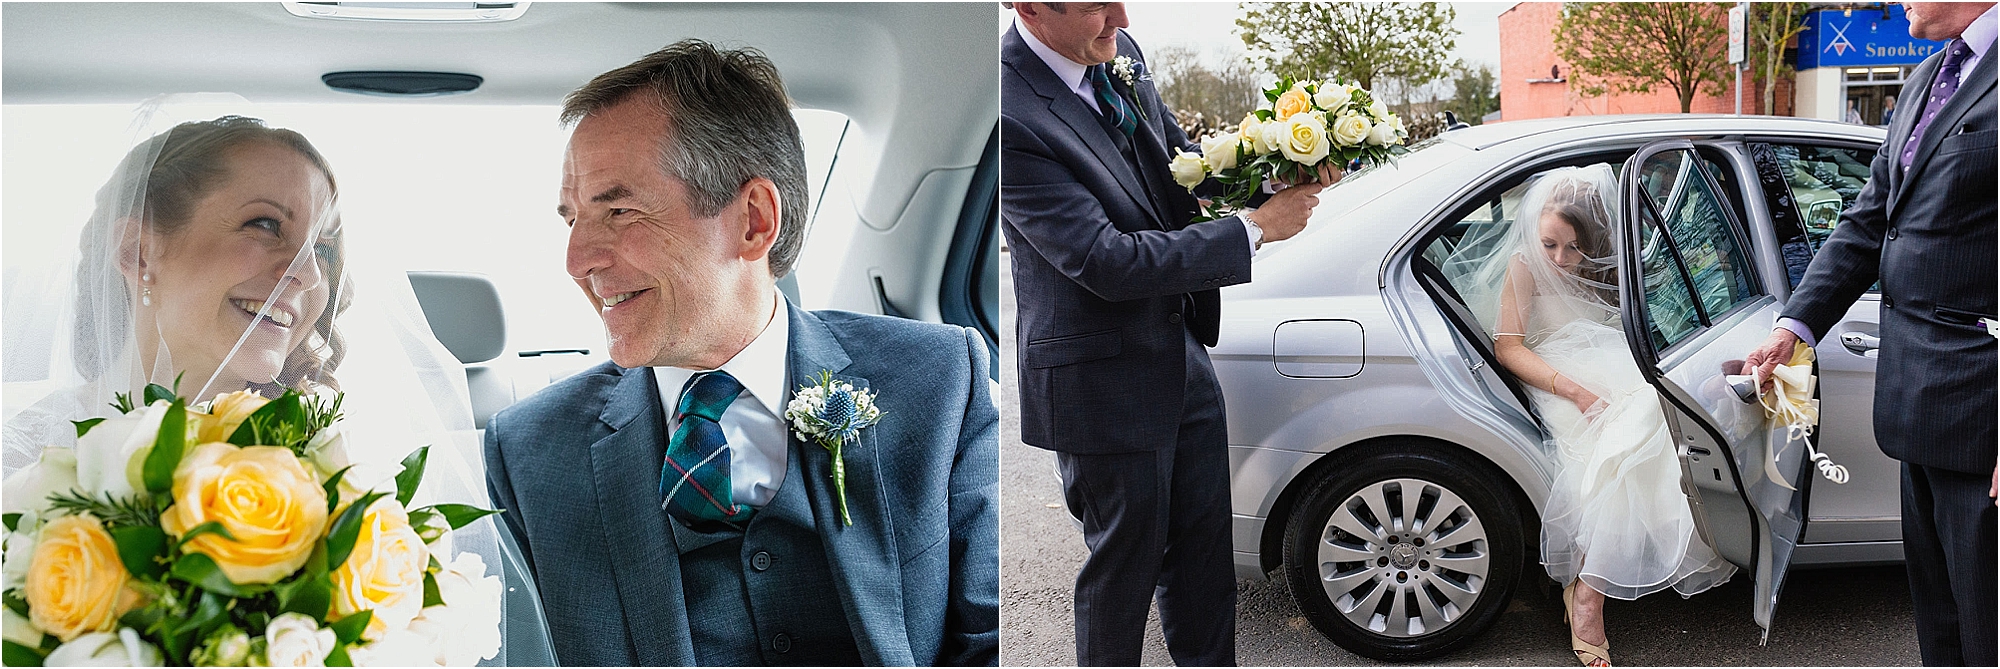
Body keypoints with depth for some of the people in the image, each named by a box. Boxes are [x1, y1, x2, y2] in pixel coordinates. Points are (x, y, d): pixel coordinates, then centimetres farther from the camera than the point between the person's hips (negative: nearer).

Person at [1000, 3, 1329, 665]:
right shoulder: (1011, 112, -26)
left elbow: (1179, 156, 14)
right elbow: (1106, 261, -27)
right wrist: (1255, 228, -22)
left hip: (1182, 348, 8)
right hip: (1104, 379, -8)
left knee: (1204, 543, 20)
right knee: (1127, 560, 11)